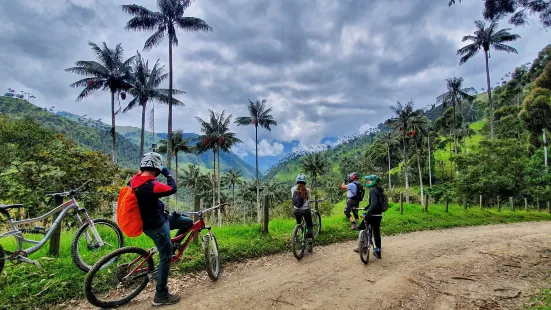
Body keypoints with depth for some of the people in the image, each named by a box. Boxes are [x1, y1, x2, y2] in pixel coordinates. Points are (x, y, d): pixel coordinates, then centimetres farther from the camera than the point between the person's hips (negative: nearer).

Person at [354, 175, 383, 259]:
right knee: (376, 232, 15)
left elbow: (374, 204, -30)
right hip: (379, 215, 8)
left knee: (362, 229, 9)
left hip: (372, 215, -8)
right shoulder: (380, 190, 11)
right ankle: (377, 251, 21)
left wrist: (366, 214, -31)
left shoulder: (373, 190, -17)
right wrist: (366, 208, 33)